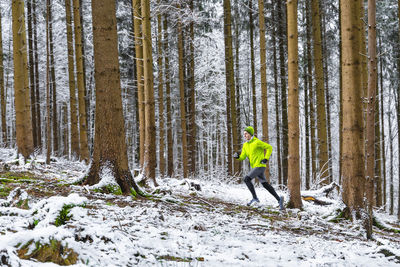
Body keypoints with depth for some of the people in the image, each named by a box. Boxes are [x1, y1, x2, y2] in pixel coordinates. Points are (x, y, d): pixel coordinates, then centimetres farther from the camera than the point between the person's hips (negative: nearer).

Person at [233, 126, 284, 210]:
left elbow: (269, 147, -7)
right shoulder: (245, 145, 13)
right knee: (265, 184, 9)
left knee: (246, 179, -16)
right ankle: (279, 199, 14)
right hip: (255, 166, 8)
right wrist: (237, 156, -13)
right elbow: (243, 157, 8)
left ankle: (255, 198, -11)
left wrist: (266, 159, -14)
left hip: (260, 166, -8)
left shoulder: (257, 142, -11)